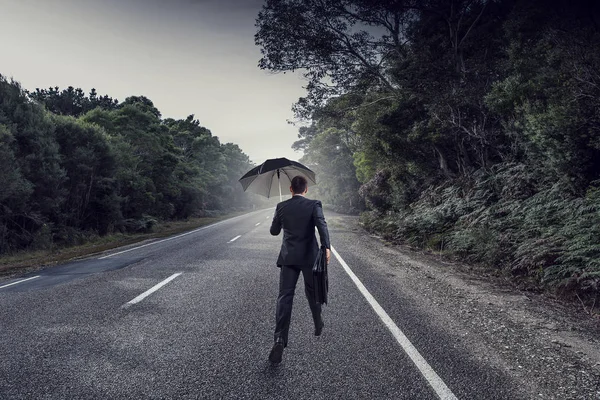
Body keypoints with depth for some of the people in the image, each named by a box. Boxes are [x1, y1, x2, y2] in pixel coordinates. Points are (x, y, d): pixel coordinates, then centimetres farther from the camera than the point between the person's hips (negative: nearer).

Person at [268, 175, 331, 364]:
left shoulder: (281, 207, 2)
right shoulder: (314, 205, -5)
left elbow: (274, 231, 12)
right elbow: (322, 225, -22)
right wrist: (326, 247, -31)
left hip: (288, 257, 1)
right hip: (309, 256, 0)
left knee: (284, 297, -3)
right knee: (312, 292, 20)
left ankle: (280, 338, -16)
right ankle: (318, 325, 38)